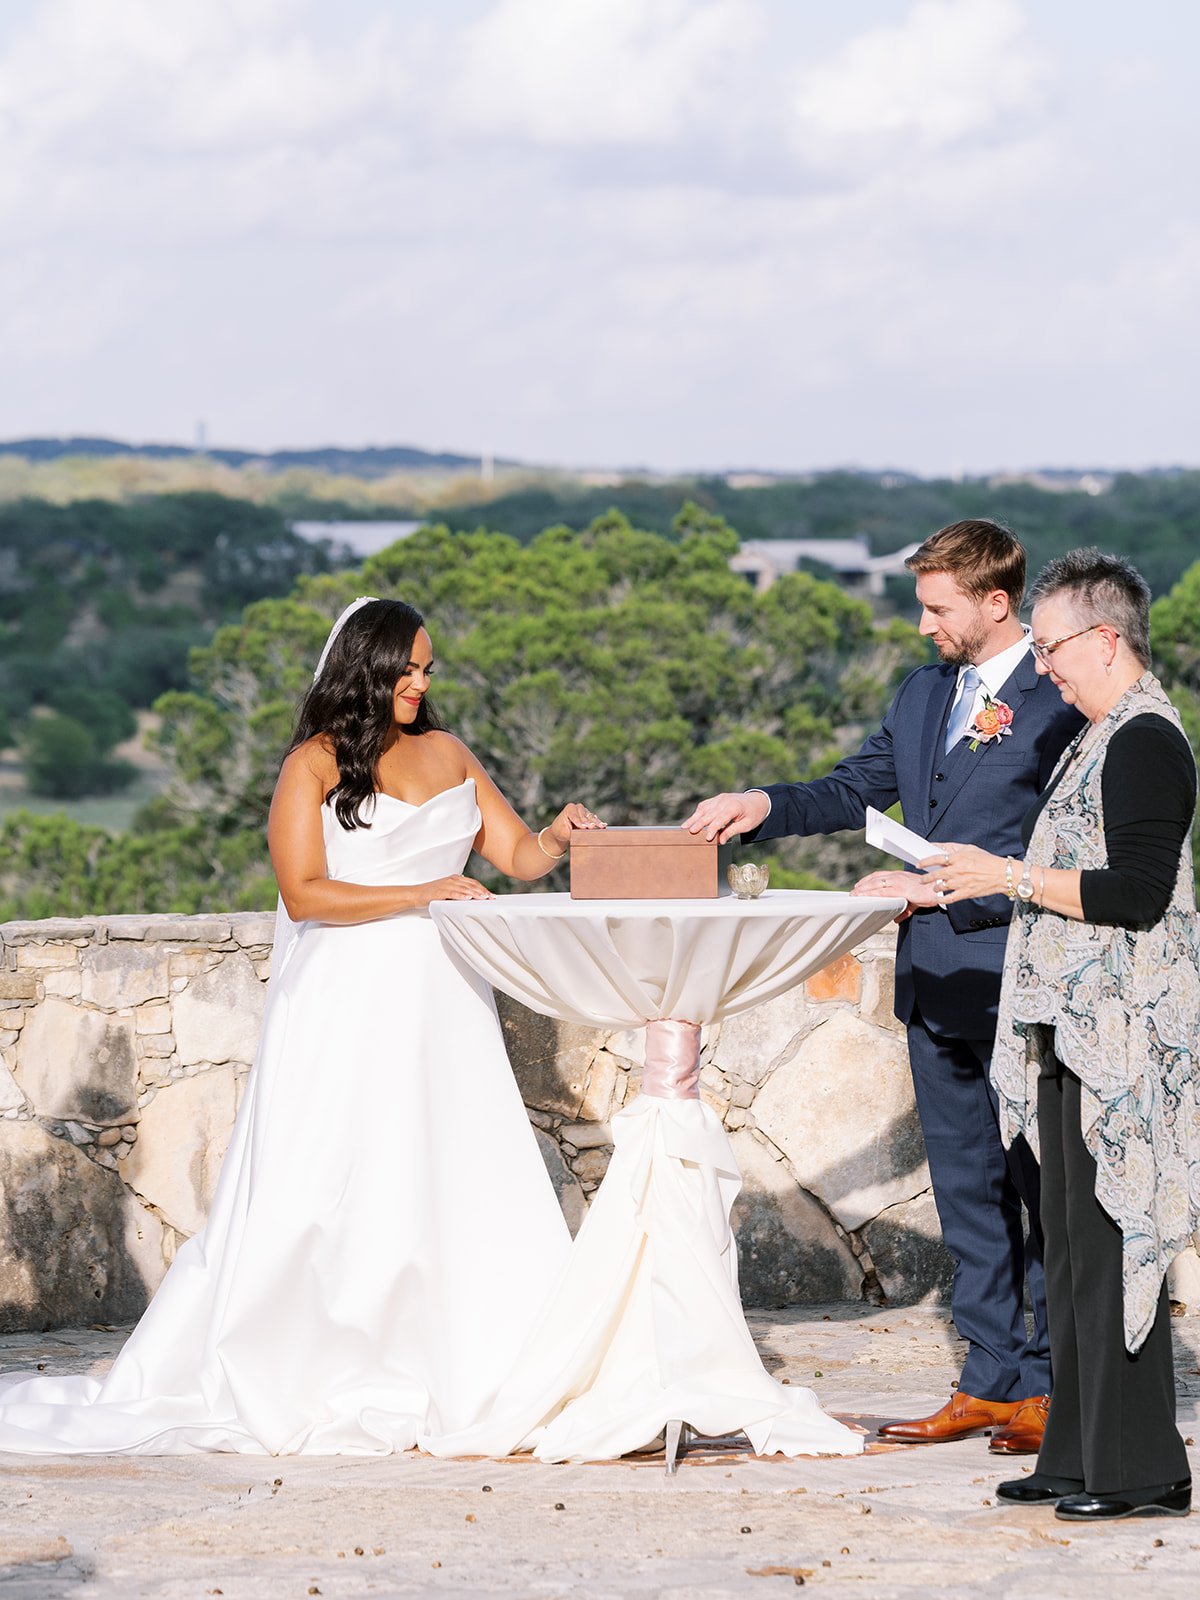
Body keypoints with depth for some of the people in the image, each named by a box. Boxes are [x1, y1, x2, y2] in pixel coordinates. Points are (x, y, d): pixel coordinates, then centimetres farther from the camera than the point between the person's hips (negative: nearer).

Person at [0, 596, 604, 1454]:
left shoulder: (448, 754, 13)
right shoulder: (315, 765, -4)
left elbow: (518, 856, 14)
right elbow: (305, 893, -13)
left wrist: (558, 837, -8)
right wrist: (421, 895, -18)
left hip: (442, 1006, 5)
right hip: (346, 1007, -5)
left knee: (470, 1185, -1)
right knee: (323, 1193, -6)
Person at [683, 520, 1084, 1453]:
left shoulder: (1060, 705, -12)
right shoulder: (925, 692, 14)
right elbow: (856, 790, 21)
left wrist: (942, 889, -19)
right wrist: (764, 805, 4)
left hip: (1018, 981, -8)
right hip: (935, 981, 8)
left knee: (1043, 1190, 0)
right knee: (967, 1191, 12)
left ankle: (1058, 1387, 7)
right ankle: (993, 1383, 18)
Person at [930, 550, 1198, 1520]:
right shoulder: (1106, 736, 18)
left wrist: (1012, 878, -16)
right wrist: (950, 885, 21)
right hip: (1078, 1036, 11)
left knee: (1112, 1245, -7)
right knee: (1075, 1249, 12)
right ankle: (1081, 1457, 18)